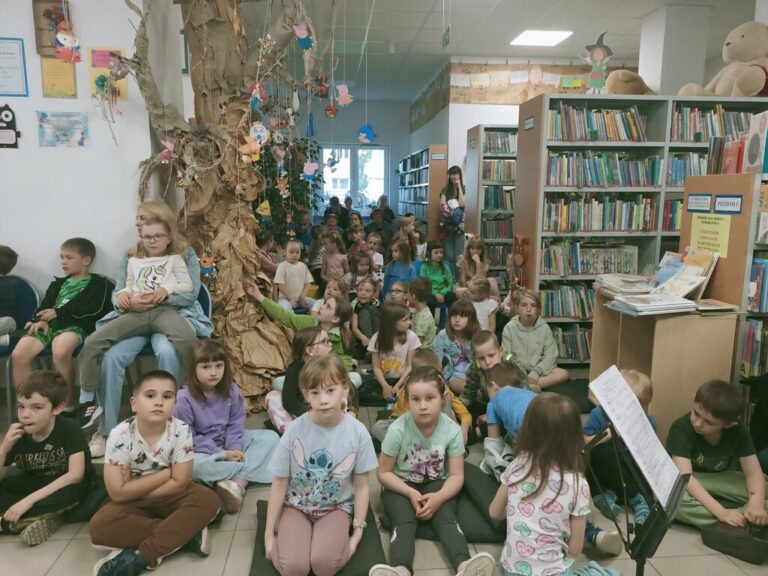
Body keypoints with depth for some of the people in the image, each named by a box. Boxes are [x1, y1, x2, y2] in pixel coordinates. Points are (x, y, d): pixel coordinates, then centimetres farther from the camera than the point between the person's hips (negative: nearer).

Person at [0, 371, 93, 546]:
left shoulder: (70, 430, -24)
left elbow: (75, 475, -31)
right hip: (35, 484, 5)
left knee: (74, 489, -37)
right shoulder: (18, 436, -11)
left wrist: (29, 499, -34)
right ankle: (46, 517, -22)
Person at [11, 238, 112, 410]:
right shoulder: (58, 284, 30)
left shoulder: (98, 283, 10)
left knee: (60, 352, -39)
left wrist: (58, 312, -8)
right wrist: (41, 320, -7)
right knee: (18, 354, -21)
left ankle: (67, 405, -22)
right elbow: (44, 306, 17)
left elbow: (91, 309, -5)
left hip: (75, 325, -6)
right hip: (50, 325, 6)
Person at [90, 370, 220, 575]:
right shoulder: (120, 436, -20)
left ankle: (141, 555, -25)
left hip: (170, 497, 0)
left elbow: (179, 483, -16)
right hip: (133, 502, 0)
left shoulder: (181, 431, -19)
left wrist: (135, 488, -16)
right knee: (100, 525, -28)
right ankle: (187, 534, -23)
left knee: (207, 500, -27)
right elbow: (119, 493, -20)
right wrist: (166, 473, -19)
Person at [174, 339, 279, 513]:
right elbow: (188, 438, -17)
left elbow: (235, 424, -1)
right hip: (200, 451, -4)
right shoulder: (185, 398, -18)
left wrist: (234, 448, -20)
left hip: (228, 444, 5)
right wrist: (221, 453, -21)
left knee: (270, 437, -11)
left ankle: (239, 483, -30)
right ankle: (249, 469, -22)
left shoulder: (231, 390, -5)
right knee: (194, 465, -39)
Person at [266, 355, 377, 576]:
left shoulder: (358, 433, -15)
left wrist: (358, 531, -3)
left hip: (336, 507, -1)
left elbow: (362, 486, -3)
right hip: (296, 506, 1)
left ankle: (338, 540, 6)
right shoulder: (295, 431, -16)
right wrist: (269, 533, -2)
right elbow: (280, 484, -6)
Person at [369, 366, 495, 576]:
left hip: (436, 483, 2)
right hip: (401, 485, -2)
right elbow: (383, 473, -11)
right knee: (404, 521, -29)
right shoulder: (398, 429, -22)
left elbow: (456, 475, -10)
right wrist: (411, 493, -23)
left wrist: (439, 497, -29)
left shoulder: (452, 430, -17)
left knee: (446, 518, -26)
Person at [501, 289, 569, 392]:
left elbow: (550, 356, -3)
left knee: (564, 374, -24)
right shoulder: (510, 328, -2)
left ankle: (527, 386, -26)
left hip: (539, 369, 2)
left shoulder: (544, 328, 1)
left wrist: (535, 373, -18)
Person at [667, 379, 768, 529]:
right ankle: (744, 521, -33)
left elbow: (753, 472, -16)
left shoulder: (738, 431, -14)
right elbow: (685, 476, -35)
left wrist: (756, 505, -36)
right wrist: (721, 512, -45)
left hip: (723, 479, 4)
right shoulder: (681, 429, -28)